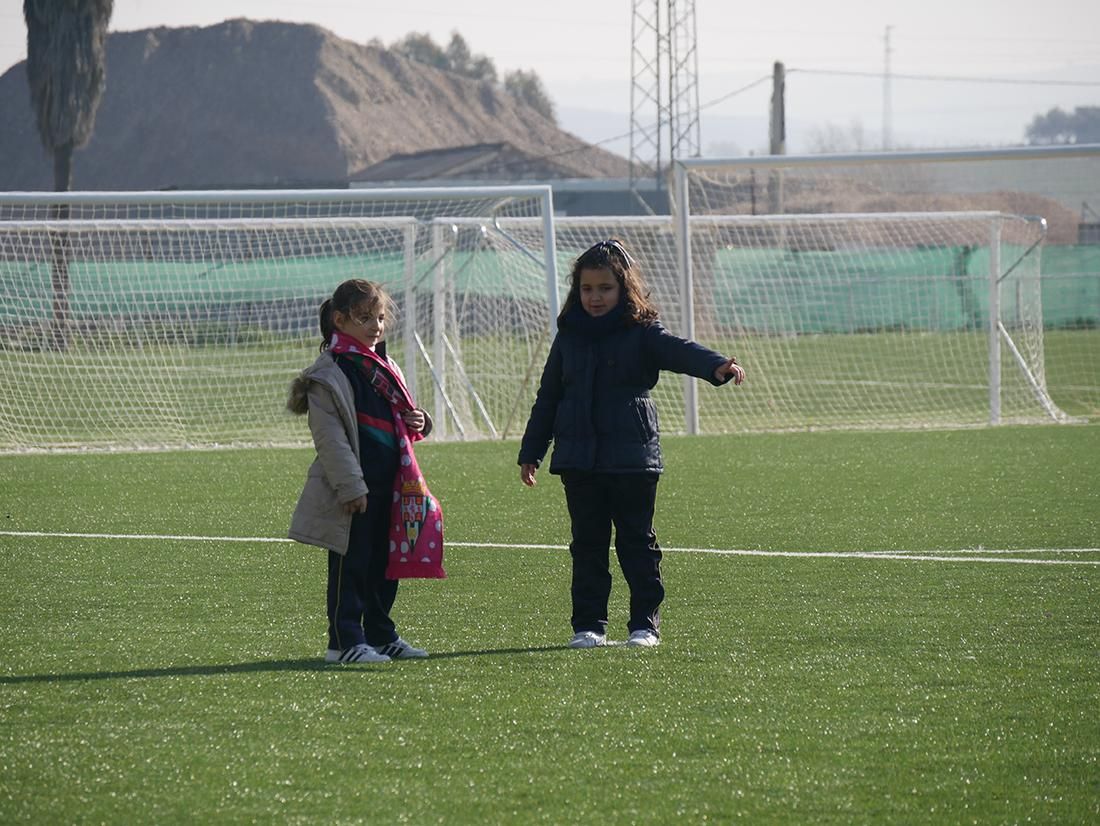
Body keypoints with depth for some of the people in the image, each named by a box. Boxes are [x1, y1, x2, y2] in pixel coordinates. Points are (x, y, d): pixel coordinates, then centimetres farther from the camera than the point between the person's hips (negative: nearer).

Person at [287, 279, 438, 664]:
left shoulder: (384, 368, 16)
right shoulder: (330, 374, -11)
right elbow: (329, 434, -15)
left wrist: (416, 424, 3)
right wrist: (350, 486, -20)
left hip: (387, 484, 8)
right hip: (353, 490, -8)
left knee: (384, 563, 13)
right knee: (350, 564, -4)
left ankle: (381, 635, 23)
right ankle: (345, 641, 1)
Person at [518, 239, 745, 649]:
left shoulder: (642, 334, -1)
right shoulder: (569, 337, 10)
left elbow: (679, 350, -19)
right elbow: (548, 397, 16)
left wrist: (717, 366, -40)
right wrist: (531, 452, 15)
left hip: (632, 458, -3)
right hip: (579, 458, 3)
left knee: (637, 543, 3)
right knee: (587, 545, 6)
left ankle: (644, 623, 9)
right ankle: (589, 626, 11)